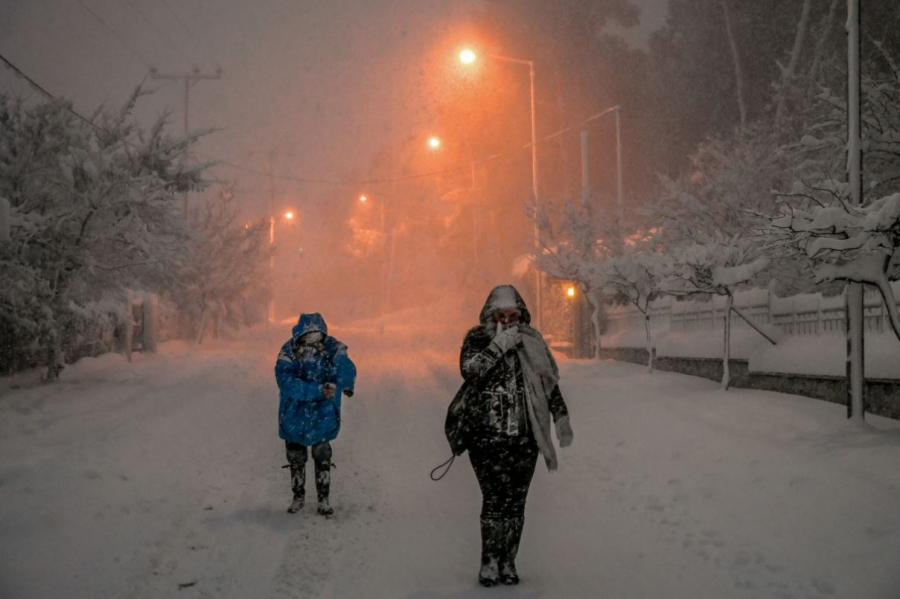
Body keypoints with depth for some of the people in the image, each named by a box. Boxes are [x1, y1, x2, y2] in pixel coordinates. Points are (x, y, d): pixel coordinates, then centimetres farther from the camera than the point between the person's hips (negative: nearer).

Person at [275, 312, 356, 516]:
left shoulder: (332, 347, -13)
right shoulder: (289, 350, -16)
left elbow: (346, 367, -28)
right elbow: (286, 382, -26)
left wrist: (345, 384, -52)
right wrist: (317, 391, -35)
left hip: (322, 413, -1)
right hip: (294, 413, 1)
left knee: (322, 456, 2)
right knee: (296, 458, 13)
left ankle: (323, 499, 14)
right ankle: (298, 497, 29)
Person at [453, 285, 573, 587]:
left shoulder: (531, 343, 11)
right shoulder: (477, 340, 2)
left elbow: (550, 383, 18)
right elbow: (468, 369, -16)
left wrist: (561, 418, 13)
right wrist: (499, 346, -18)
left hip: (524, 438, 3)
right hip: (487, 436, -3)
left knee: (516, 502, 3)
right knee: (495, 500, -10)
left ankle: (508, 562, 11)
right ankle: (490, 562, 0)